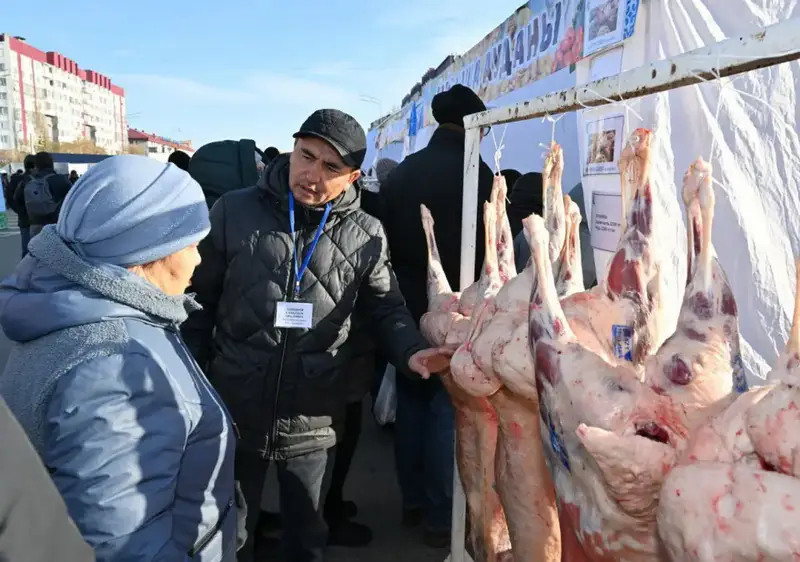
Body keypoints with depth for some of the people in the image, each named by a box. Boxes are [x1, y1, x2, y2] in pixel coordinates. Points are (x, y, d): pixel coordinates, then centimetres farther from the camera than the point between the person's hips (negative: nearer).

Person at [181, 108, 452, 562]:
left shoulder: (366, 236, -5)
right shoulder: (234, 211, -6)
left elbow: (387, 307, 4)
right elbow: (200, 300, 1)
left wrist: (411, 350, -16)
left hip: (313, 425, 0)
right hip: (232, 415, 0)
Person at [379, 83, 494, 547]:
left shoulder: (400, 172, 5)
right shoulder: (475, 173, -12)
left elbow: (387, 236, 8)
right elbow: (489, 245, -11)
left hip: (407, 306, 6)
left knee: (411, 403, 15)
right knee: (448, 409, 3)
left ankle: (413, 501, 28)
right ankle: (442, 517, 13)